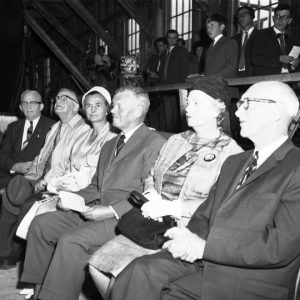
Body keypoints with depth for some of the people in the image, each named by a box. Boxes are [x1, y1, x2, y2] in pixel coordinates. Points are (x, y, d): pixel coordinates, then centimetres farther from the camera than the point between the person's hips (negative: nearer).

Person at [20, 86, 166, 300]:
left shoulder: (155, 143, -9)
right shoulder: (110, 145, 22)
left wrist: (112, 210, -21)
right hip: (93, 210, 9)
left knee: (70, 240, -27)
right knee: (40, 223, 0)